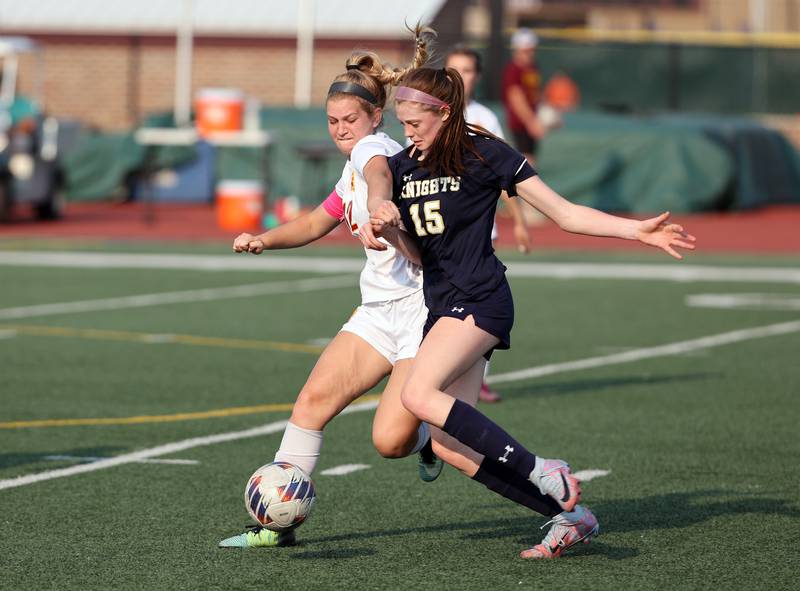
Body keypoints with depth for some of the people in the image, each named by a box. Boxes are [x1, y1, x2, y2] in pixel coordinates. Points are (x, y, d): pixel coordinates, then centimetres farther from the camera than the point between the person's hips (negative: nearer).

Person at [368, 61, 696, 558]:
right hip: (441, 308, 7)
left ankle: (542, 473, -25)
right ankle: (571, 514, 1)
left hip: (480, 299, -7)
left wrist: (638, 231, -10)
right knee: (448, 444, -3)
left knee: (420, 396, -27)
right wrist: (382, 215, -26)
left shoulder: (484, 154, -3)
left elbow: (564, 213, -2)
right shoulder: (403, 166, 14)